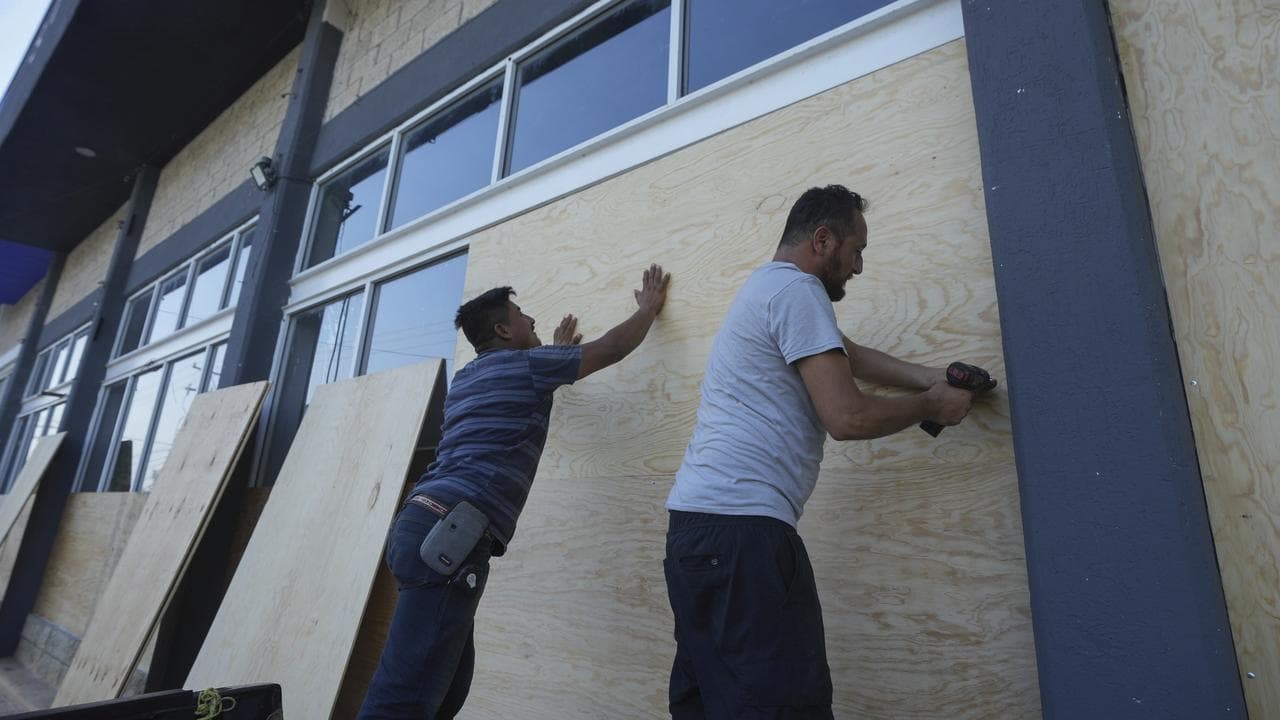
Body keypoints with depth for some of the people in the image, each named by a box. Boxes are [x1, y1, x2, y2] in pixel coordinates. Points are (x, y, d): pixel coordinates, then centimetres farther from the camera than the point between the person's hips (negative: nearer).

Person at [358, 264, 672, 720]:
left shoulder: (468, 378, 25)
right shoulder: (524, 364, 2)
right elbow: (613, 348, 9)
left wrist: (556, 349, 57)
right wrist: (649, 306, 26)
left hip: (422, 525, 10)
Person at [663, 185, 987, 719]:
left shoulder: (769, 285, 24)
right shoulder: (796, 289, -8)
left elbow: (845, 354, 30)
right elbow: (849, 417, -13)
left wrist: (931, 377, 22)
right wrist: (931, 406, 5)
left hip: (698, 518, 11)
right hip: (740, 525, -11)